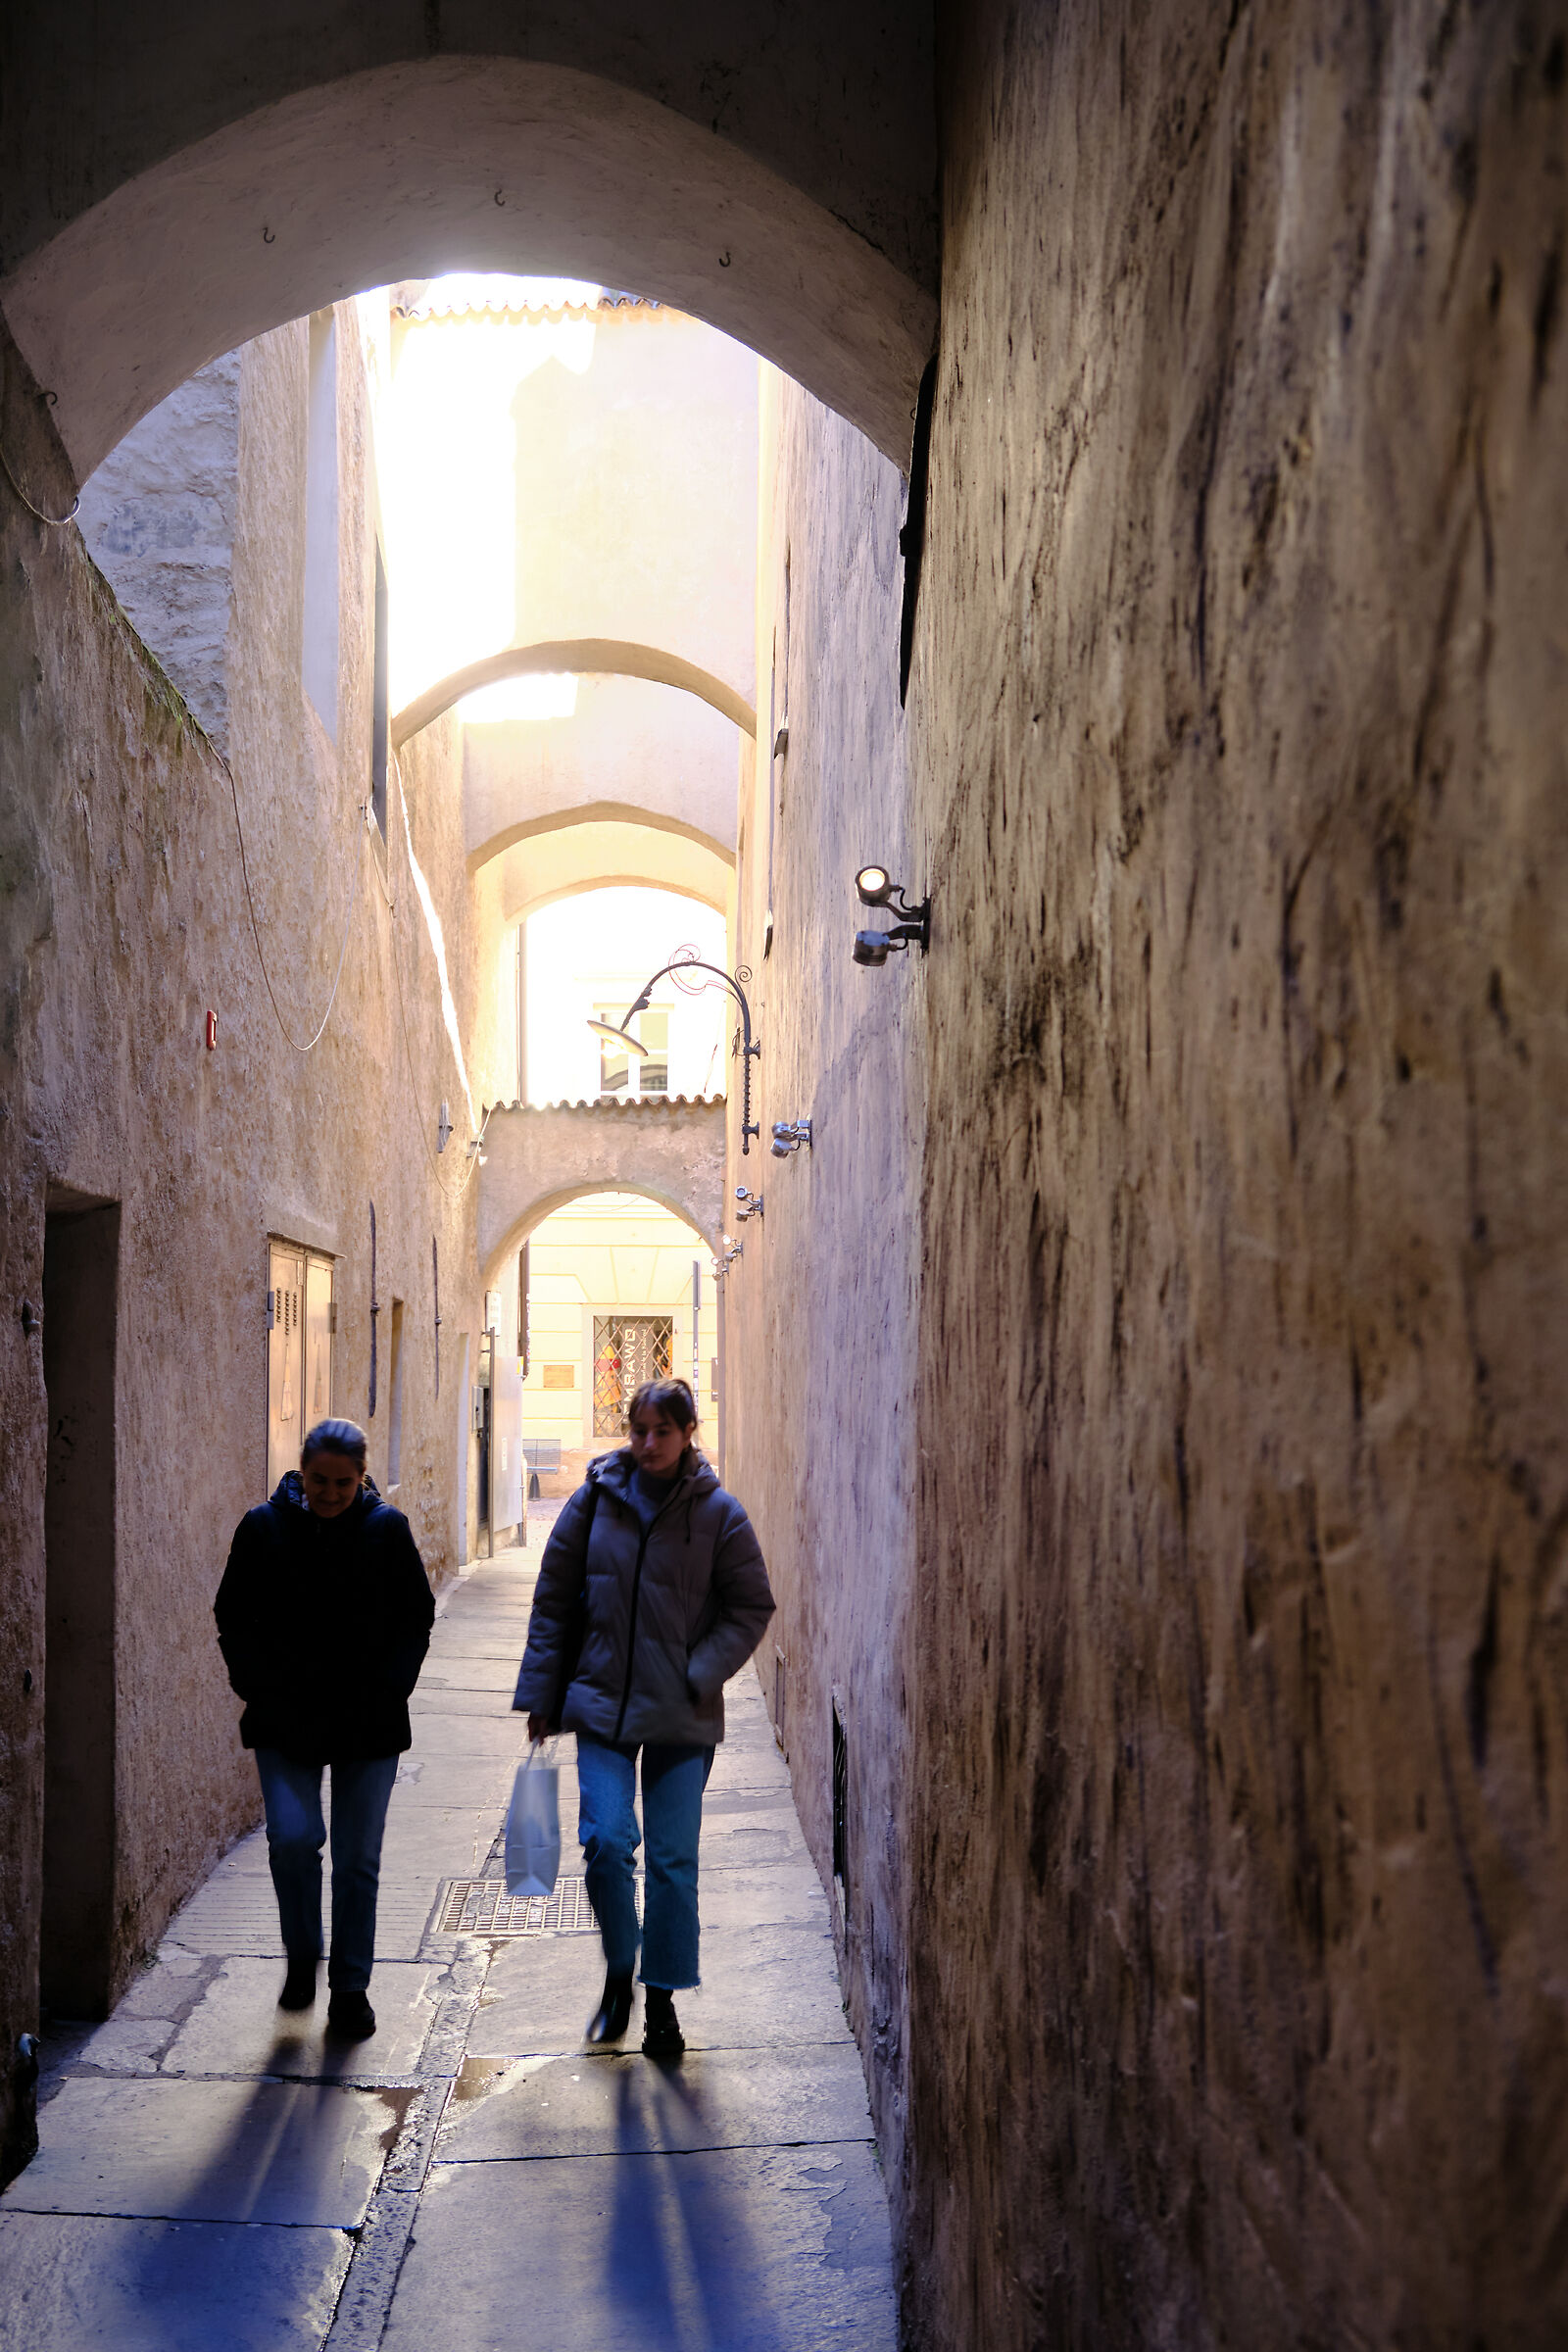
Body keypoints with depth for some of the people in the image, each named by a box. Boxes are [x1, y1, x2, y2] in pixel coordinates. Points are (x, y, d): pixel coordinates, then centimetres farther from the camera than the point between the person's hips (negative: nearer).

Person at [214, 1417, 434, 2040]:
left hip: (369, 1726, 0)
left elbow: (416, 1619, 4)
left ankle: (350, 1988, 20)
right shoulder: (264, 1527, -2)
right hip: (286, 1723, 0)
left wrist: (384, 1693, -6)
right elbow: (234, 1619, 4)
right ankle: (302, 1959, 13)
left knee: (358, 1859, 5)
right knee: (293, 1837, -13)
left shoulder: (386, 1528, -2)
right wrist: (265, 1693, -6)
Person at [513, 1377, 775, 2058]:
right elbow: (553, 1600, 6)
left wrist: (700, 1675, -11)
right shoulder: (595, 1500, 0)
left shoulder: (718, 1514, -4)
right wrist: (541, 1694, 4)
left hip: (682, 1718, -1)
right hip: (602, 1703, 1)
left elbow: (751, 1608, 1)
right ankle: (618, 1973, 16)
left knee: (673, 1858, 3)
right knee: (606, 1841, -10)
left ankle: (661, 1999, 20)